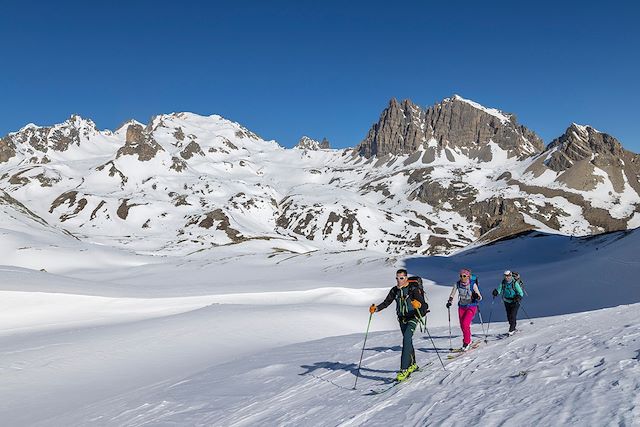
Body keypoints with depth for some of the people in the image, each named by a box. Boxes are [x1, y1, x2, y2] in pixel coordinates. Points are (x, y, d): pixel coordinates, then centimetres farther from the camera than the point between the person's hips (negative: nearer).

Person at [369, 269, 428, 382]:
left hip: (413, 317, -6)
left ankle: (404, 369, -25)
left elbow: (423, 304, -23)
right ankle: (412, 364, 38)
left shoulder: (413, 289, -16)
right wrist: (376, 308, -15)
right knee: (408, 341, 19)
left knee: (406, 339, -22)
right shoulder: (395, 290, 0)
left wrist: (419, 304, -47)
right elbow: (386, 302, 2)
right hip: (402, 318, 6)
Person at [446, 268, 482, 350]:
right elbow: (452, 295, 3)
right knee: (462, 325, 8)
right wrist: (449, 301, -14)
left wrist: (477, 297, -35)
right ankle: (468, 340, 32)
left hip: (471, 307, -4)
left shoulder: (473, 285, -17)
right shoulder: (457, 284, -9)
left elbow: (480, 298, -13)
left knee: (465, 324, -18)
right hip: (461, 307, 4)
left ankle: (466, 342, 1)